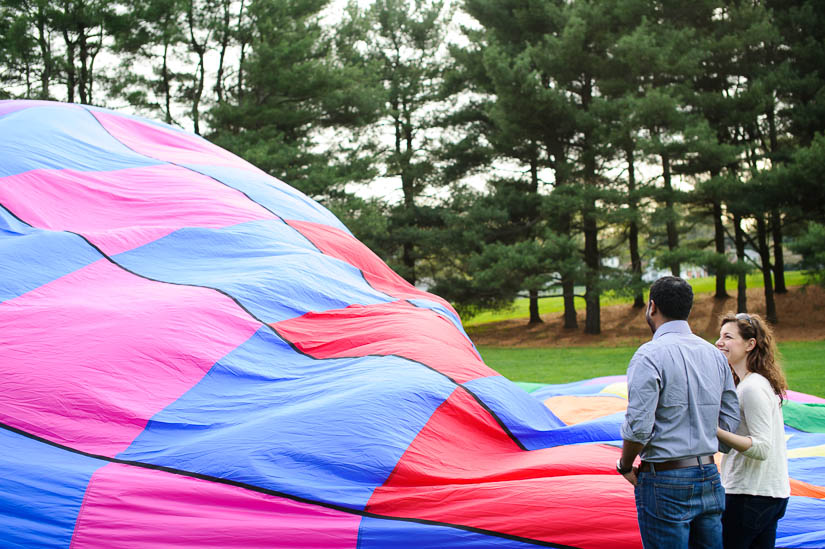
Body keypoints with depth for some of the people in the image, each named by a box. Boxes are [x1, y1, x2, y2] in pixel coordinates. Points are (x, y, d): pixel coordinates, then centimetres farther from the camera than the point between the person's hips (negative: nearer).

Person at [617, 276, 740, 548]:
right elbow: (730, 419, 12)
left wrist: (625, 465, -2)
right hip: (709, 476, 7)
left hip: (665, 483, -6)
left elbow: (638, 426, -19)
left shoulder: (649, 356, -14)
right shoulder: (715, 354, 9)